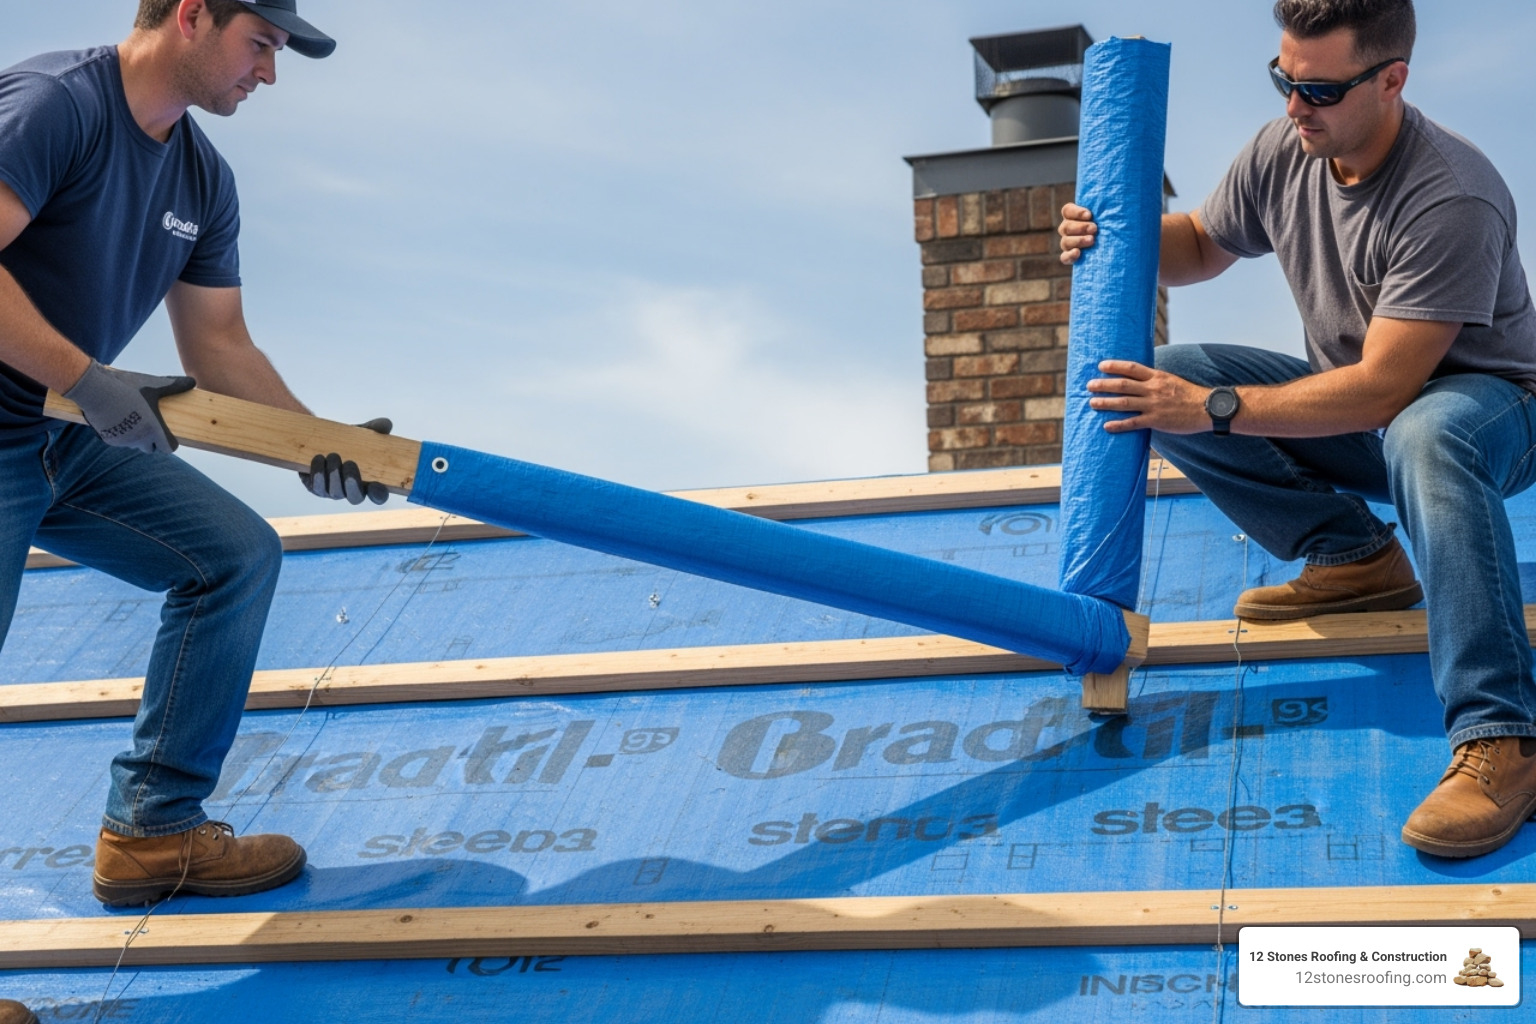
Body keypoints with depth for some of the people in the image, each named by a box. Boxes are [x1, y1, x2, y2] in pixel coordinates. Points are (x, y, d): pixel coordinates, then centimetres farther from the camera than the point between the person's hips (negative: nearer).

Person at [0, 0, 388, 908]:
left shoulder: (204, 181, 7)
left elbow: (222, 347, 9)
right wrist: (90, 381, -30)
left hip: (73, 440, 9)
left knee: (238, 555, 1)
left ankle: (153, 832, 6)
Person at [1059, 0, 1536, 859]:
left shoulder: (1452, 201, -30)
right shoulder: (1284, 152, -8)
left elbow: (1383, 389, -33)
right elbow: (1203, 246, 12)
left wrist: (1217, 409, -34)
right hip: (1351, 398, 8)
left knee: (1424, 436, -44)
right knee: (1166, 380, -10)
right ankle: (1353, 555, -3)